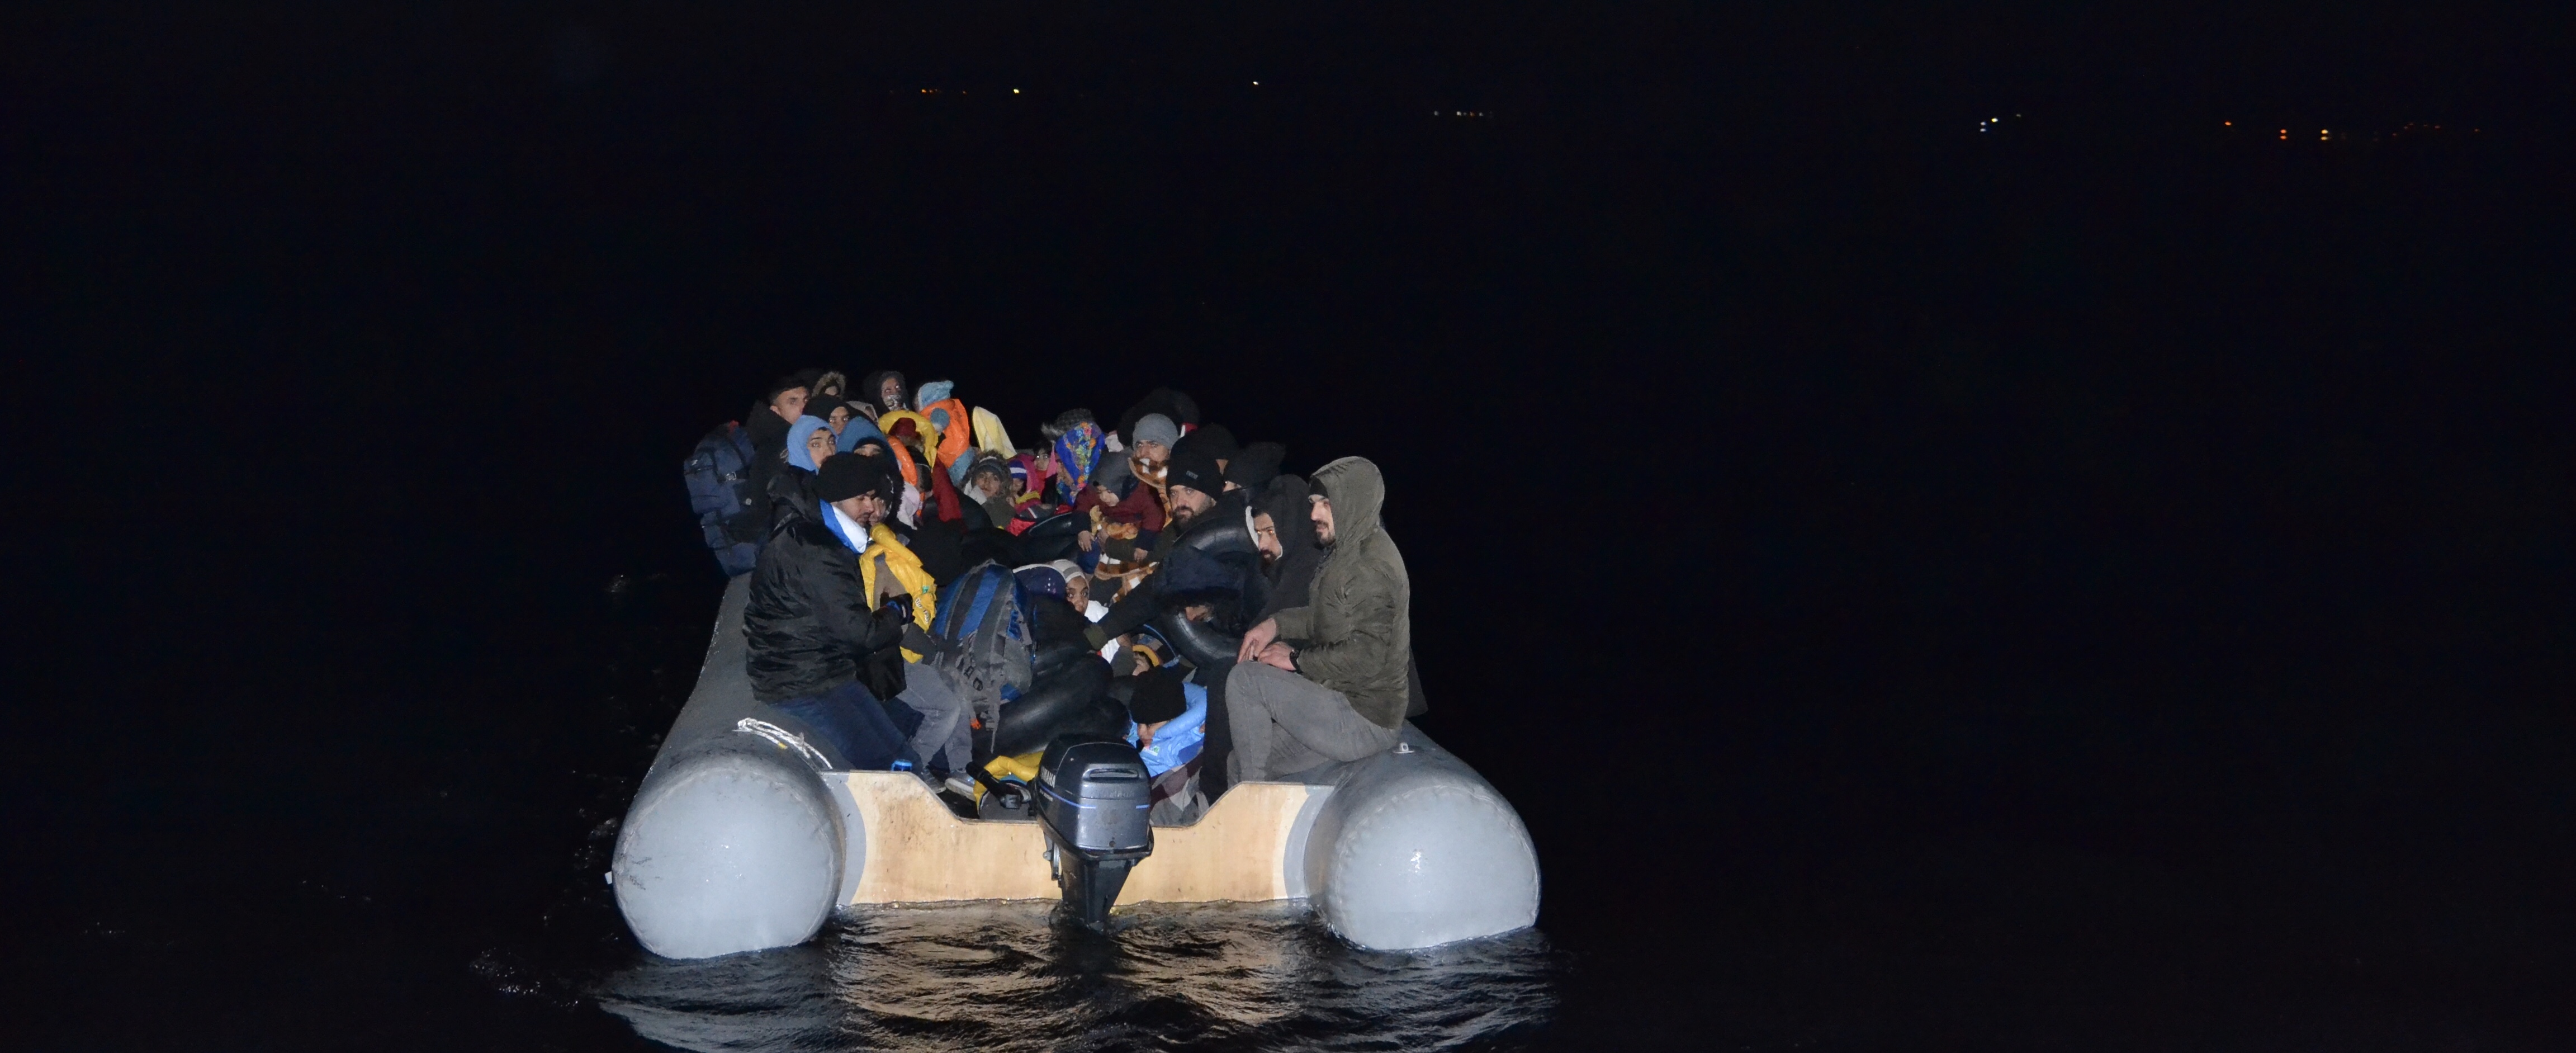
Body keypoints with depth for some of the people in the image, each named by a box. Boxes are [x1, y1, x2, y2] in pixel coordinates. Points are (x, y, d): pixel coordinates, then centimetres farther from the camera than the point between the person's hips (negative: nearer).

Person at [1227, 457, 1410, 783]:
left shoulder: (1372, 568, -22)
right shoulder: (1349, 551, 10)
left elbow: (1366, 657, -28)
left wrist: (1298, 659, -15)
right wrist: (1276, 624, 7)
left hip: (1365, 722, -10)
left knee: (1245, 679, -15)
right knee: (1239, 765, 14)